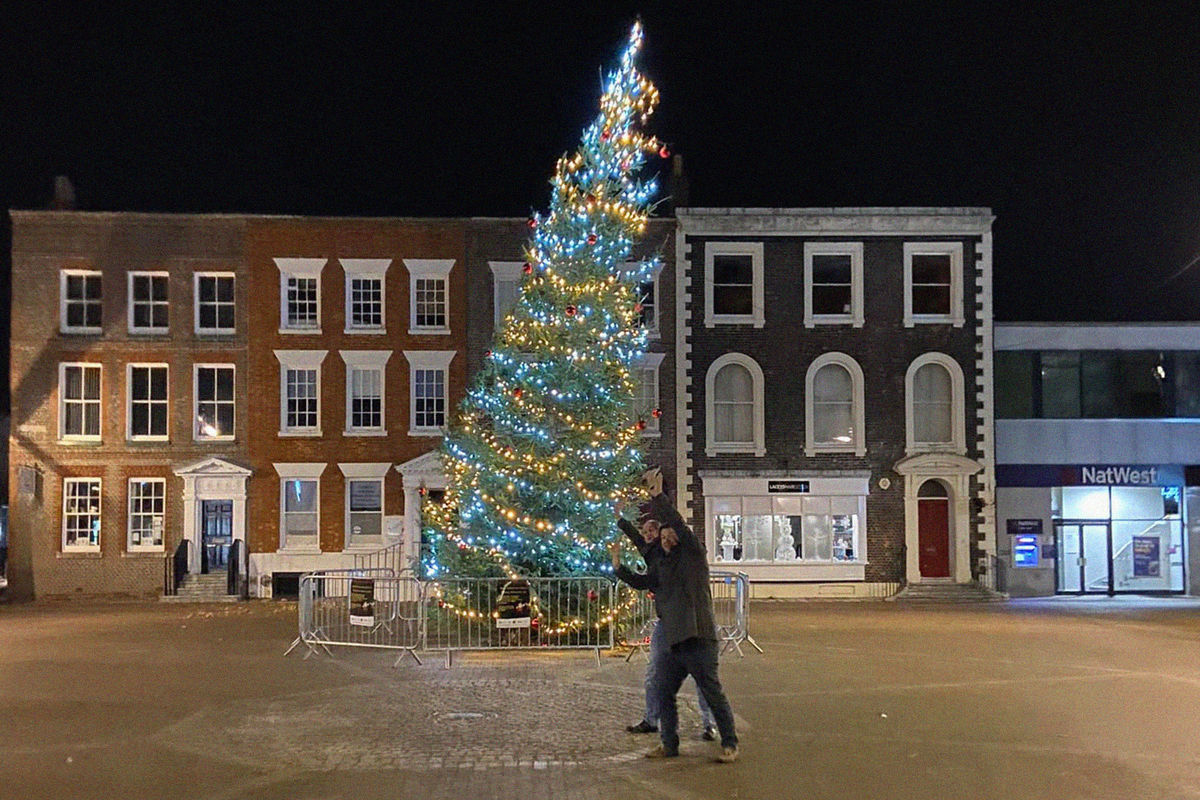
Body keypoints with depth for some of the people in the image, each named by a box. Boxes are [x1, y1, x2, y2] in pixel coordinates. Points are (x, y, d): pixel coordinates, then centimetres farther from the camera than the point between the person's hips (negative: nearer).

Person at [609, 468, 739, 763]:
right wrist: (617, 564, 9)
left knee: (713, 693, -2)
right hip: (675, 641, 8)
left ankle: (730, 744, 10)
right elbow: (642, 582, 19)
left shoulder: (693, 555, -3)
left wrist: (657, 496, -17)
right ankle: (669, 744, 20)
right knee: (663, 692, 9)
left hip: (699, 639, -8)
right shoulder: (662, 565, 18)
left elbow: (678, 523, -14)